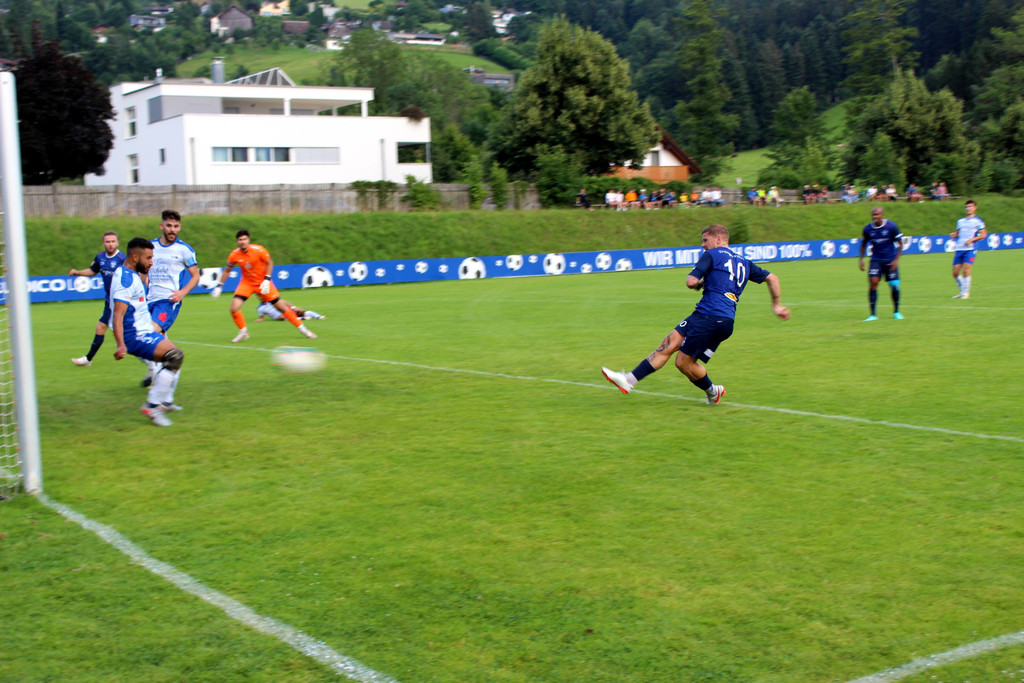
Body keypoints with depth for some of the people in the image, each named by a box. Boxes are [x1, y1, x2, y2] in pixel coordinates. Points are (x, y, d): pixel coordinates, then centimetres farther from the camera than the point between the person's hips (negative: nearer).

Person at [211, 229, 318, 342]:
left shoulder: (258, 250, -19)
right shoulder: (234, 255, -11)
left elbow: (269, 263, -6)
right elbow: (227, 271, 5)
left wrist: (267, 280, -16)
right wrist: (219, 286, 1)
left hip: (263, 283, -2)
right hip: (247, 283, 2)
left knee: (281, 307, -2)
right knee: (234, 308, -18)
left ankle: (302, 329, 12)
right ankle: (243, 332, 4)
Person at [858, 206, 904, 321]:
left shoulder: (891, 226, -11)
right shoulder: (867, 229, -4)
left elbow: (900, 244, -4)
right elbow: (863, 243, 13)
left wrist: (896, 260, -13)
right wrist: (861, 259, 3)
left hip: (890, 261, -1)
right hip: (876, 260, 1)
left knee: (894, 286, -2)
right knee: (873, 283, -16)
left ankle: (896, 312, 22)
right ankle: (873, 314, -13)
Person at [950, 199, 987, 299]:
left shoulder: (978, 221, 2)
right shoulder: (960, 221, 18)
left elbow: (983, 234, -4)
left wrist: (971, 239, -15)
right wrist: (954, 235, 4)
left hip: (970, 249, -5)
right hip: (959, 249, 5)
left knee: (966, 270, -16)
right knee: (955, 273, 2)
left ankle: (966, 292, -4)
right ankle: (962, 291, 19)